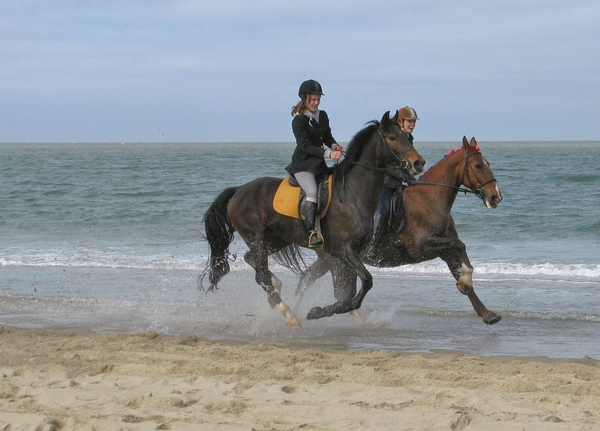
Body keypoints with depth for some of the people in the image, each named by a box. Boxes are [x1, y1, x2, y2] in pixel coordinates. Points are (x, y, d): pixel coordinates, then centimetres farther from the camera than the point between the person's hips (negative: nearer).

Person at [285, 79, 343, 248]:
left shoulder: (322, 116, 9)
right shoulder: (298, 120, -12)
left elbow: (327, 137, 19)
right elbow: (305, 145, -19)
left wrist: (334, 145, -5)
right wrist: (328, 154, -27)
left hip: (319, 164, 8)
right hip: (303, 165, -8)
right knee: (312, 192, -27)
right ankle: (311, 232, -34)